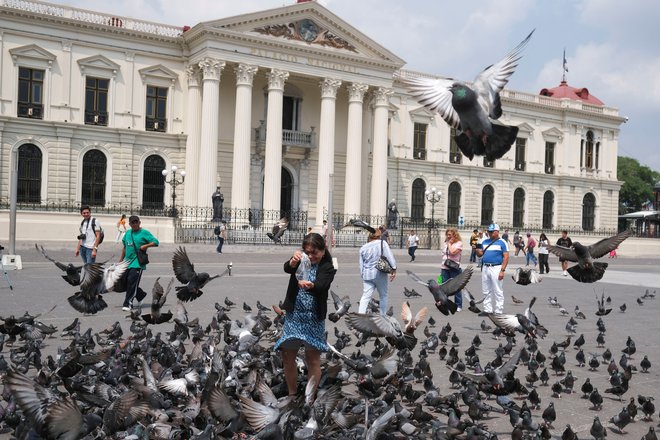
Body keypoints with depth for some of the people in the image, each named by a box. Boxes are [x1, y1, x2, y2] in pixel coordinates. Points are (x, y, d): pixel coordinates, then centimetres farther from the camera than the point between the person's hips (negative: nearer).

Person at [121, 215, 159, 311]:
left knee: (132, 282, -13)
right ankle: (141, 295, 31)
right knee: (126, 281, 8)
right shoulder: (127, 233, 13)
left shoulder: (144, 233, -4)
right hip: (128, 262, 6)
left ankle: (127, 303, -7)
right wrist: (121, 260, 23)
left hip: (138, 263, -6)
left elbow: (156, 242, -8)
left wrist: (145, 246, -20)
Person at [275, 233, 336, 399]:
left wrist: (310, 285, -47)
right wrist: (293, 261, -40)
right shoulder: (300, 261, 5)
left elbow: (321, 285, -23)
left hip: (314, 318, -3)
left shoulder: (327, 268, -4)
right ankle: (292, 394, 25)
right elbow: (286, 268, -17)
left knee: (313, 359, 2)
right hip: (293, 315, 3)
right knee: (287, 356, 8)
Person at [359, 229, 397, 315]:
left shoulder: (363, 248, 9)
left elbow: (361, 265, 13)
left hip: (367, 275, 3)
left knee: (365, 296, 3)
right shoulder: (382, 243, -4)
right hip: (380, 274, -3)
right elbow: (390, 257, -11)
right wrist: (394, 270, -7)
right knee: (383, 296, 11)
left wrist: (363, 277, 22)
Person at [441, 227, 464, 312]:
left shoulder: (459, 243, -6)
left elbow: (453, 252, -21)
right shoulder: (446, 243, 15)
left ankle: (458, 305, 7)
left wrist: (450, 244, -7)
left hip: (454, 268, -6)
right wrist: (442, 267, 16)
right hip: (445, 268, 6)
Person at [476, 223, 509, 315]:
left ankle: (498, 311, 1)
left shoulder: (502, 242, -3)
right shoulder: (485, 242, 14)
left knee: (498, 292, -3)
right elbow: (480, 254, 17)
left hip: (496, 268, -6)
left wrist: (502, 270, -16)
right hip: (485, 268, 6)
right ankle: (487, 310, 20)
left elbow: (506, 257, -8)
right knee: (486, 291, 12)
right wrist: (477, 249, -6)